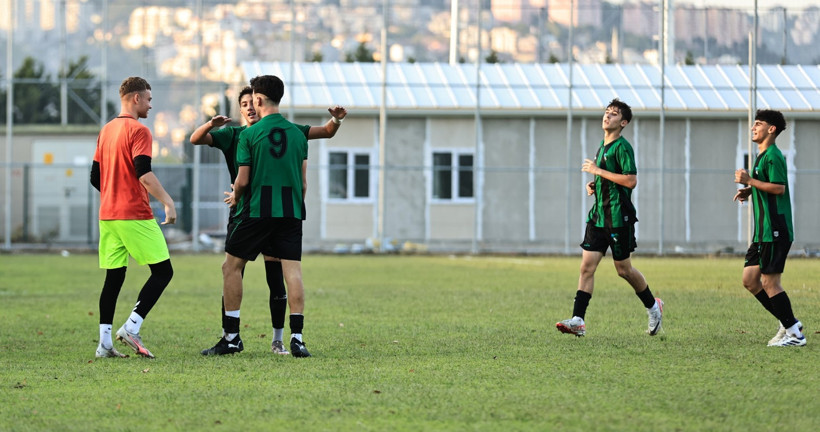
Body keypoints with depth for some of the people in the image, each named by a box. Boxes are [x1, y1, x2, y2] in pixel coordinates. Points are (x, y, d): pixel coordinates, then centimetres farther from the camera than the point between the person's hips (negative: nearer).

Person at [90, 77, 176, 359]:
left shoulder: (106, 131, 16)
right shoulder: (138, 131, -9)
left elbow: (95, 176, 19)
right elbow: (144, 173, -20)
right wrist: (168, 203, -21)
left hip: (108, 216, 8)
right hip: (135, 216, -8)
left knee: (113, 277, 8)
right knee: (162, 272, -2)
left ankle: (105, 341, 2)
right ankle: (131, 328, -12)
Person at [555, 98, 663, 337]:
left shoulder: (622, 147, -12)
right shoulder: (602, 146, 15)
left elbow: (630, 181, -22)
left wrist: (598, 170, -18)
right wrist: (593, 185, 8)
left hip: (618, 217, -8)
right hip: (598, 216, 8)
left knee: (624, 269, 4)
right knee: (587, 266, -3)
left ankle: (653, 307, 27)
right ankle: (578, 320, -8)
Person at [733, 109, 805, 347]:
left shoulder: (773, 156, -13)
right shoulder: (762, 156, 19)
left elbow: (779, 188, -23)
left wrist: (749, 181, -20)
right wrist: (749, 191, 15)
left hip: (775, 230, -11)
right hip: (763, 230, 11)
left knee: (769, 282, -8)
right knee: (750, 280, 10)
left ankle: (794, 334, -1)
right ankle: (788, 322, 15)